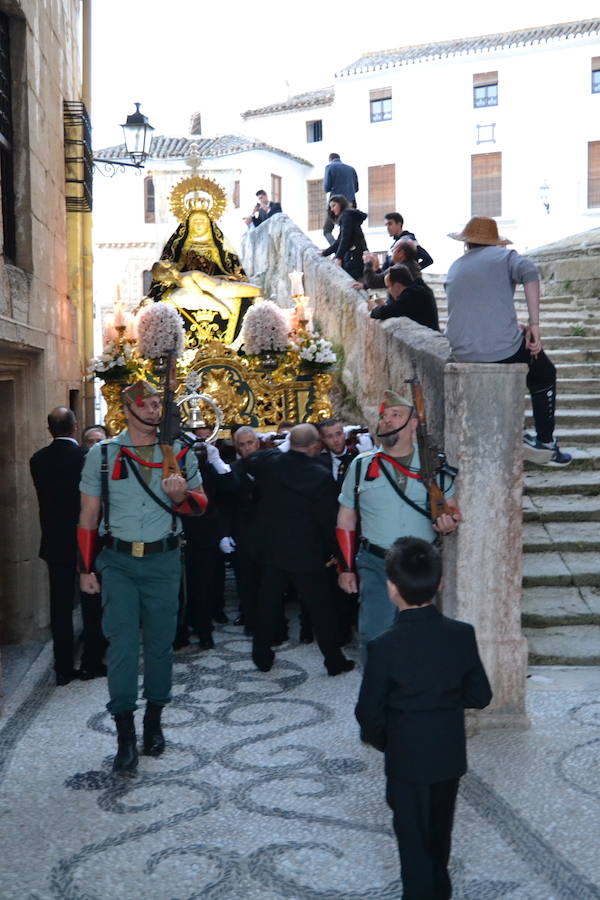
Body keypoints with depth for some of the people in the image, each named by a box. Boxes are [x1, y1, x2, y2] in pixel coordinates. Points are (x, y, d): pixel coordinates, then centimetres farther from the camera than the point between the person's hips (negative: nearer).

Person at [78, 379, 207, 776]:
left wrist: (182, 496, -16)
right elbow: (88, 515, 5)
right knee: (123, 644, -6)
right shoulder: (102, 454, 1)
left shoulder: (180, 453, 3)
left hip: (163, 560, 1)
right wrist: (86, 568, 3)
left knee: (160, 643, 10)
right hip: (118, 561, -1)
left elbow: (201, 504, 8)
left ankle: (154, 720, 27)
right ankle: (125, 735, 1)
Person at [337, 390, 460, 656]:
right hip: (376, 566, -1)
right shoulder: (361, 466, 3)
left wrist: (449, 521, -13)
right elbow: (346, 521, 7)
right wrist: (346, 568, 3)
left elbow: (452, 509, 12)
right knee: (374, 638, -4)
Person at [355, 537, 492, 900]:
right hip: (451, 754, 5)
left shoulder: (384, 646, -24)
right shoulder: (462, 634, -14)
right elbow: (480, 696, -5)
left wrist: (380, 740, 5)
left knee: (413, 835, 15)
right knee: (440, 827, 26)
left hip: (408, 759, -4)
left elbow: (369, 712, -16)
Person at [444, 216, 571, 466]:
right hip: (500, 348, -5)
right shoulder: (503, 255, 3)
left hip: (462, 353, 5)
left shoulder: (454, 268, 17)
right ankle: (544, 443, 20)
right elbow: (528, 271, -18)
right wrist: (534, 324, -16)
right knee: (545, 374, 22)